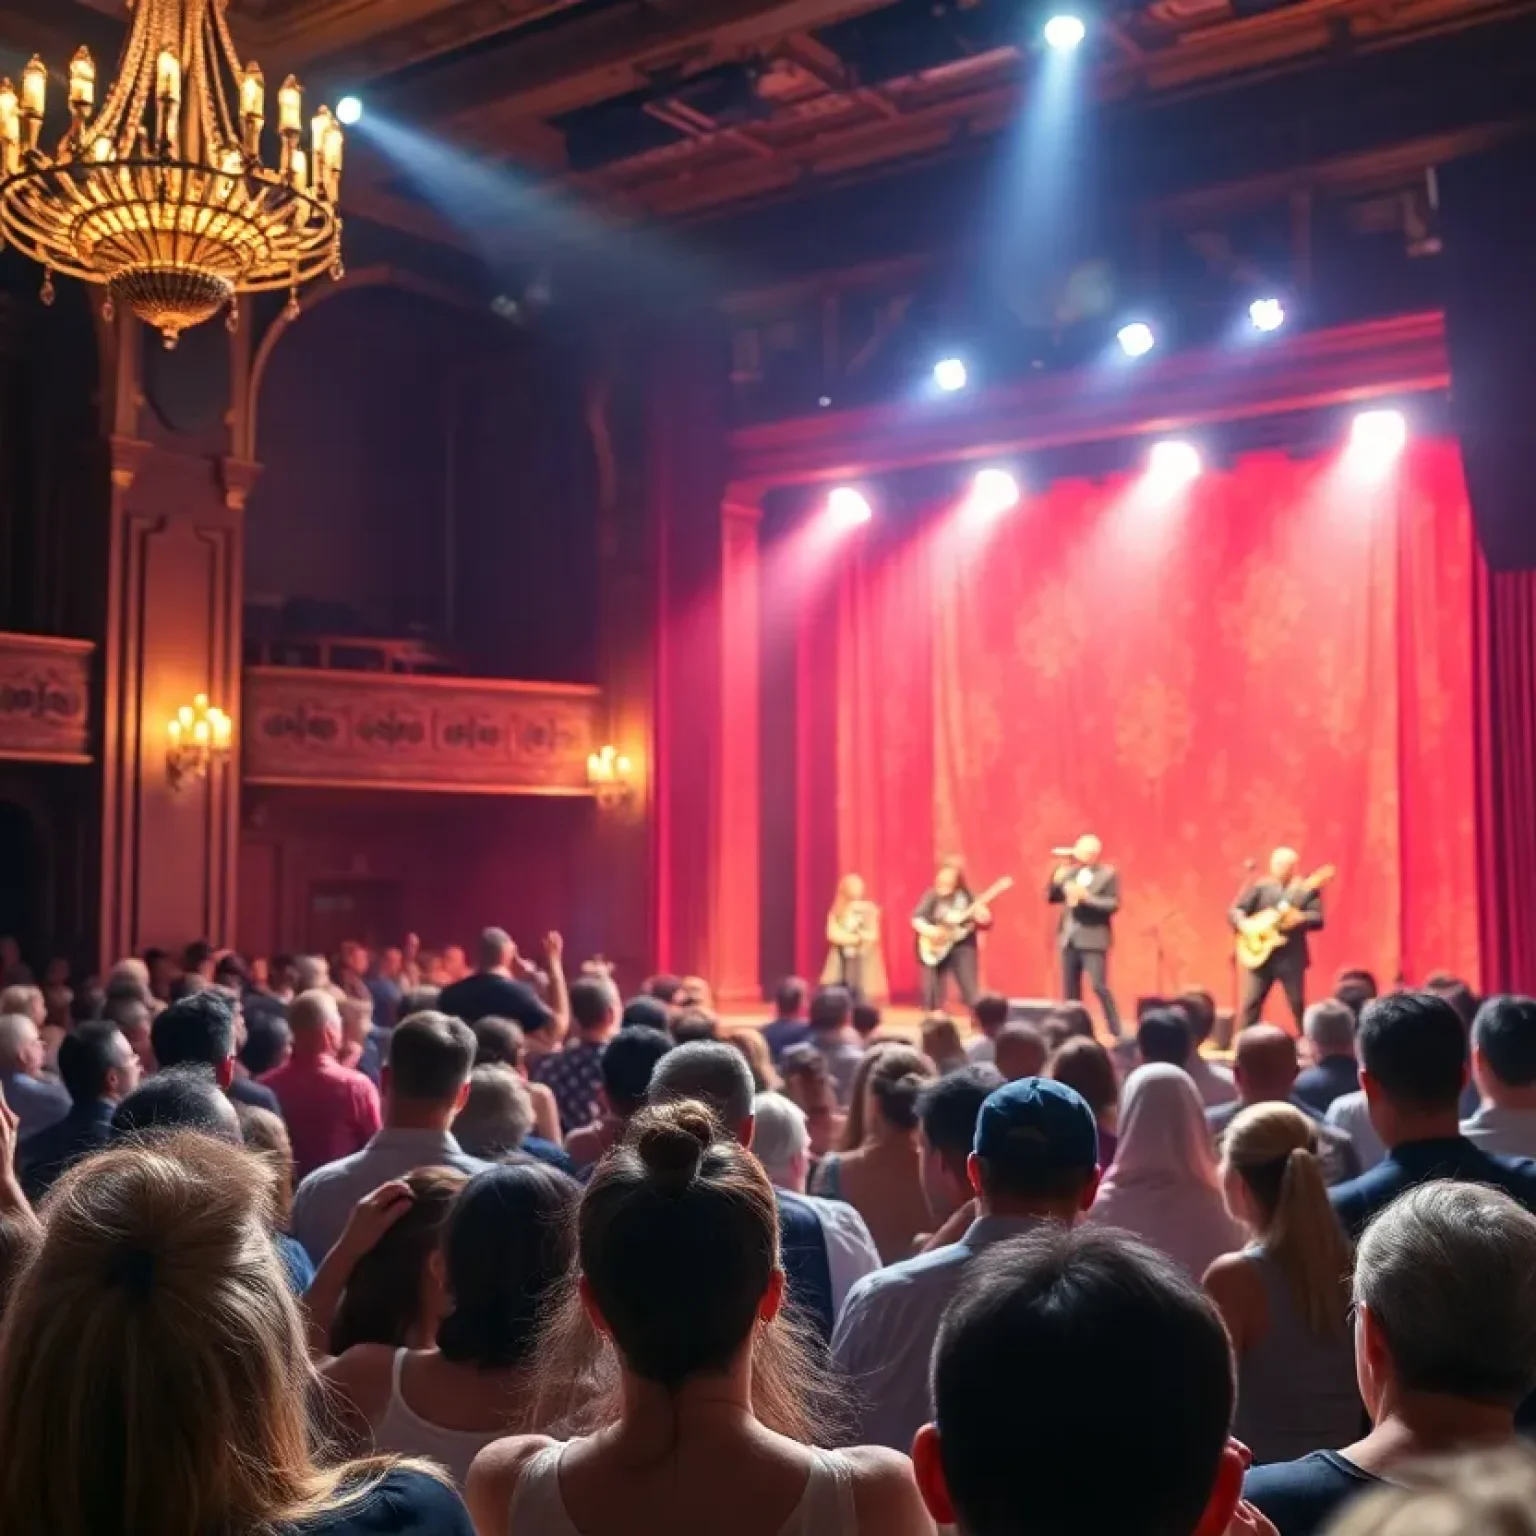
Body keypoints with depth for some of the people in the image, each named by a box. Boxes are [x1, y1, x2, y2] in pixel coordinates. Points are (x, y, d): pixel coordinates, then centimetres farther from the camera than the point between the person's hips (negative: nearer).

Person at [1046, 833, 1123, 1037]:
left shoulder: (1109, 874, -4)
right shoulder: (1069, 872, 11)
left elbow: (1114, 904, -13)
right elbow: (1051, 898, 11)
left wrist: (1087, 898, -22)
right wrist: (1056, 879, -7)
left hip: (1093, 940, -6)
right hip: (1069, 939, 6)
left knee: (1099, 987, -12)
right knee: (1070, 989, 9)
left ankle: (1117, 1034, -3)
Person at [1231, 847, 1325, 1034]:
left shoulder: (1307, 890, 4)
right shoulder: (1259, 886, 6)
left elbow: (1318, 919, -6)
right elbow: (1235, 911, 2)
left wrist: (1300, 918, -25)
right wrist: (1244, 924, -18)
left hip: (1292, 957, -1)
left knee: (1298, 1005, 6)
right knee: (1250, 1004, 0)